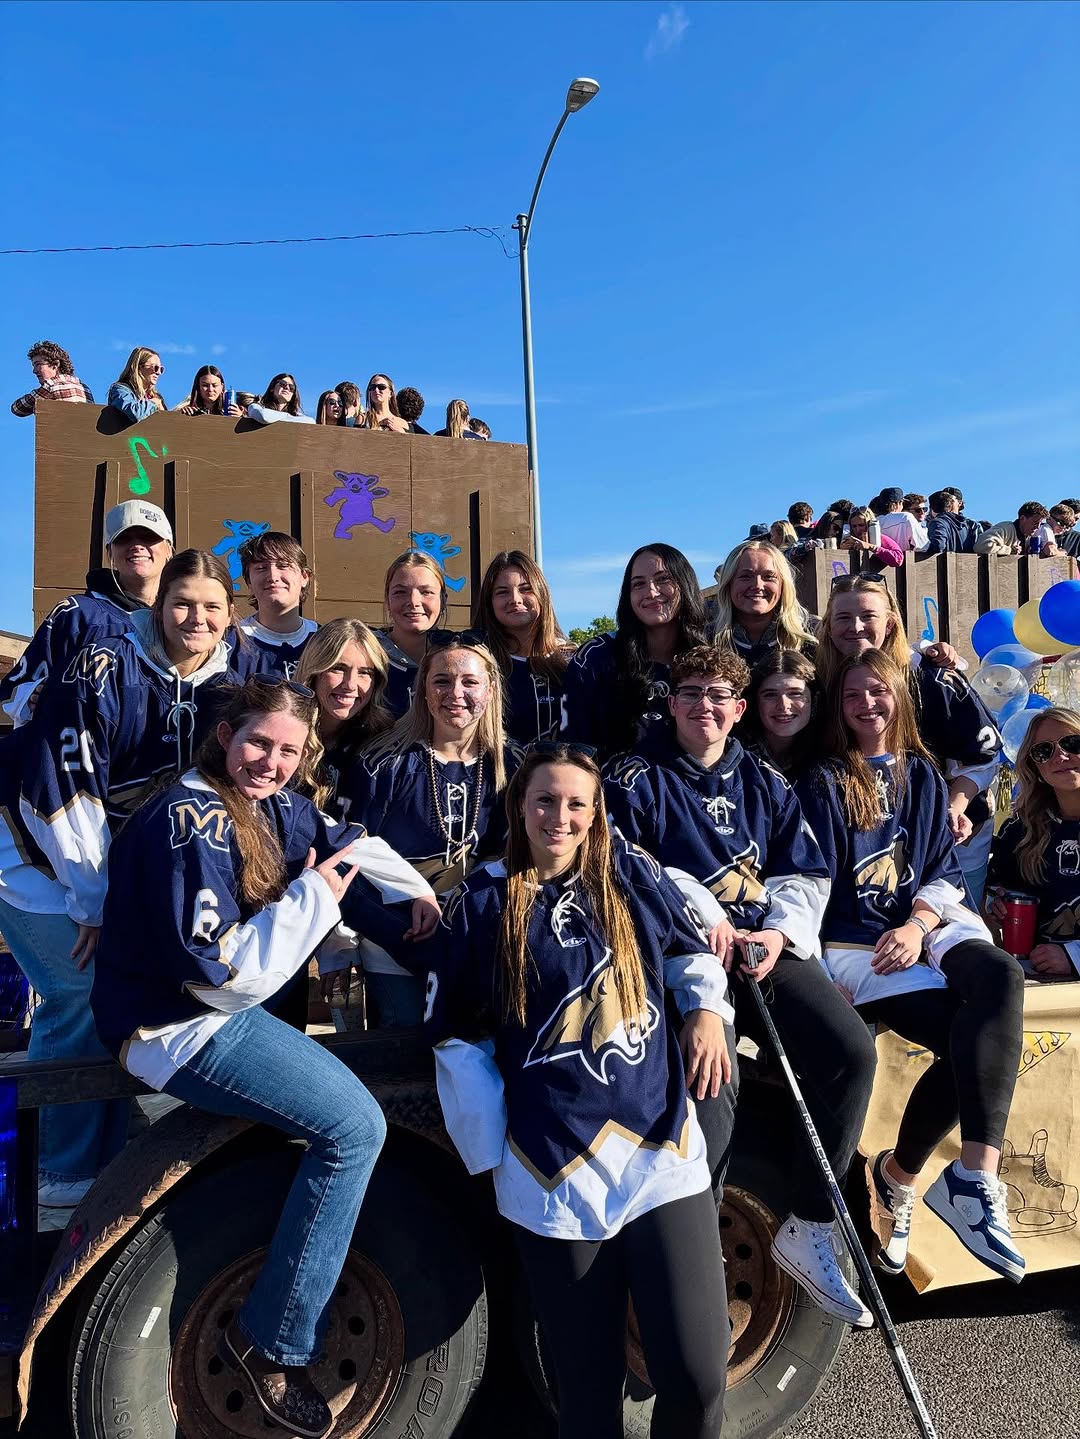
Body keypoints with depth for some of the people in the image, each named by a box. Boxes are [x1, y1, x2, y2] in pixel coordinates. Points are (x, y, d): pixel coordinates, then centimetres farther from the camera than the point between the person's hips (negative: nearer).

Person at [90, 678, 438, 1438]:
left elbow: (346, 843, 19)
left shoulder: (273, 806, 2)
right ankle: (274, 1341, 0)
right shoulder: (191, 824, -23)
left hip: (231, 1005, 9)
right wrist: (313, 898, -21)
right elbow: (223, 973, -27)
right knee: (356, 1126, -15)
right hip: (178, 1026, -9)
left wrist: (415, 893, 9)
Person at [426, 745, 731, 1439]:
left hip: (661, 1152, 1)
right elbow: (456, 1036, 6)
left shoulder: (632, 873, 2)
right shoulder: (484, 901, -1)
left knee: (698, 1376, 0)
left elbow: (688, 946, 19)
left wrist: (707, 1007, 0)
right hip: (555, 1174, -1)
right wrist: (493, 1146, 3)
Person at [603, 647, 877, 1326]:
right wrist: (701, 913, -14)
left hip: (767, 944, 4)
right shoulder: (635, 778, 5)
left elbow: (806, 875, 13)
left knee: (852, 1049, -17)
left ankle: (810, 1227, -1)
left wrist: (778, 931, -7)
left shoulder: (765, 781, 17)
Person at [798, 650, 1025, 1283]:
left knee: (1002, 977, -30)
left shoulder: (923, 775, 19)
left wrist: (918, 925, -8)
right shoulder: (822, 784, 6)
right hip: (856, 945, -4)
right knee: (971, 1036, -28)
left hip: (931, 926, 4)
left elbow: (945, 868, 11)